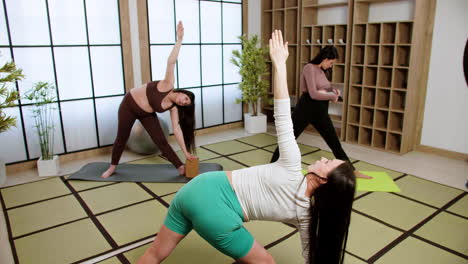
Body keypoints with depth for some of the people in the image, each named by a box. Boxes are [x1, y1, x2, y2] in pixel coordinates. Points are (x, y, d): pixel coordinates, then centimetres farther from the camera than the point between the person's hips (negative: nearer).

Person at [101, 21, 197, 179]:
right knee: (122, 138, 9)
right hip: (129, 105, -3)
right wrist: (179, 39, -40)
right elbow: (171, 61, -33)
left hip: (146, 114, 4)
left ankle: (181, 168, 1)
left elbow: (177, 129, -15)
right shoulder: (168, 85, -26)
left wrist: (186, 152, -20)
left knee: (161, 141, -6)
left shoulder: (173, 107, -13)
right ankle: (112, 167, 31)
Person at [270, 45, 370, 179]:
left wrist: (333, 91, 3)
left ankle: (353, 171, 23)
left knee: (335, 142, 13)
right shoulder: (310, 68, -13)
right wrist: (333, 96, -9)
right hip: (306, 108, -8)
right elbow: (313, 94, -22)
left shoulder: (322, 71, 13)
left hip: (320, 110, 8)